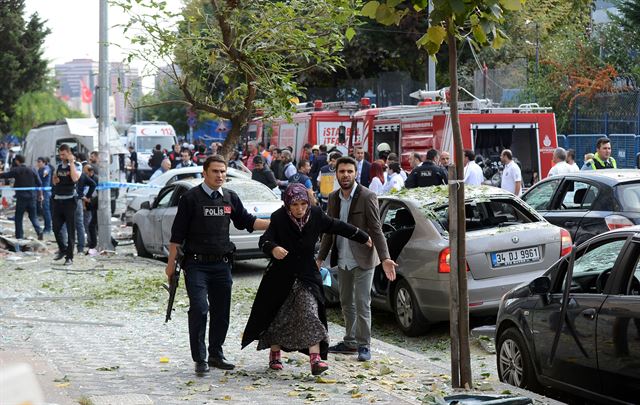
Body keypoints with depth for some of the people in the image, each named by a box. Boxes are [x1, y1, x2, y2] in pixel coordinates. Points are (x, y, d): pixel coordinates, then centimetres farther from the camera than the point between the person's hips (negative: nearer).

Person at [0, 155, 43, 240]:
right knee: (33, 216, 12)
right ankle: (39, 231, -9)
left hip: (21, 197, -4)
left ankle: (19, 237, 6)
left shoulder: (16, 170, -6)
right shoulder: (32, 170, 4)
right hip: (32, 197, 4)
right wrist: (40, 195, 14)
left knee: (18, 218, 6)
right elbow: (39, 183, 5)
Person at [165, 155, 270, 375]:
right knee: (199, 309, -12)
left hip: (222, 264, 5)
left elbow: (246, 221, 20)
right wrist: (171, 263, -5)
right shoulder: (191, 197, -6)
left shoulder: (230, 198, 9)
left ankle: (216, 354, 23)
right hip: (196, 264, -5)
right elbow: (177, 233, -4)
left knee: (221, 311, 9)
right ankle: (200, 358, -4)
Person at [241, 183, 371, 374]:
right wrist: (273, 249, -48)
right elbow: (265, 240, -24)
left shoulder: (315, 215, -5)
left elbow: (337, 227, 9)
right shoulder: (279, 219, -14)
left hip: (307, 276, 1)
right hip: (281, 276, -1)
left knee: (310, 315, -13)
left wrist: (364, 238, 20)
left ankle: (315, 359, -18)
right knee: (276, 316, 10)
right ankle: (274, 356, 29)